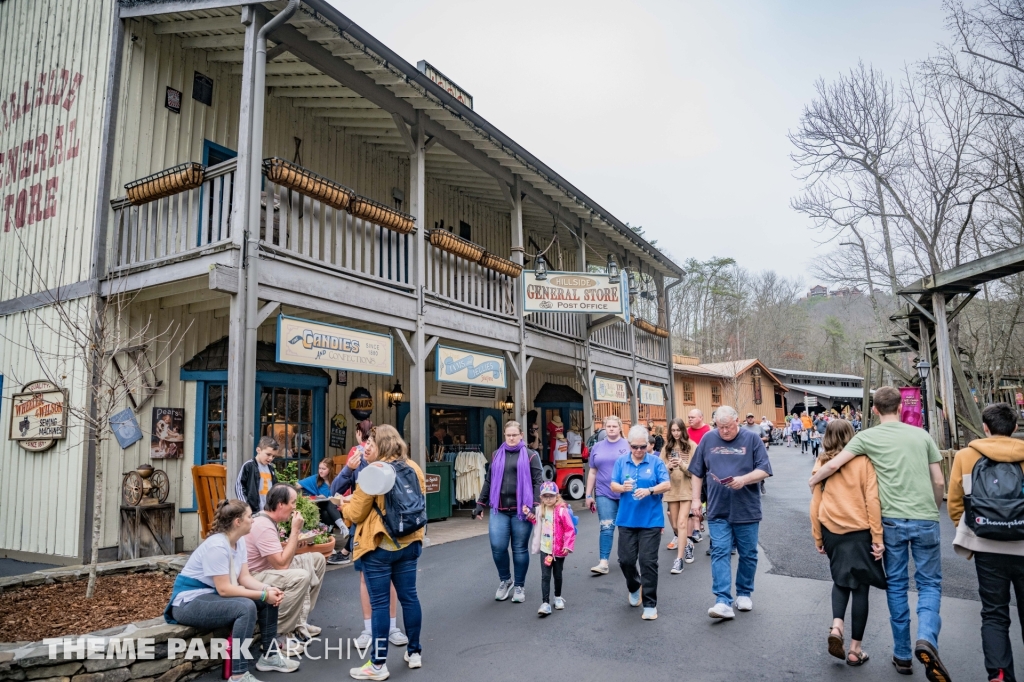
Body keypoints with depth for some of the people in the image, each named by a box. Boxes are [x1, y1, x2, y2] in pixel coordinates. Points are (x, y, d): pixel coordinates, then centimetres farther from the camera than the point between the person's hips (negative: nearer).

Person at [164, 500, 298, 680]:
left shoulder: (239, 541, 2)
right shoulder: (216, 546, -26)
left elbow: (244, 577, 0)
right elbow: (224, 589, -28)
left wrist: (267, 589, -18)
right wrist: (263, 595, -26)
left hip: (212, 595, 9)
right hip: (190, 603, -9)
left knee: (270, 599, -1)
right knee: (246, 607, -32)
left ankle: (268, 655, 12)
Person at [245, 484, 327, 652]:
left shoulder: (267, 520, 6)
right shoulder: (264, 526, -25)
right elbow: (282, 564, -27)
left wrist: (295, 540, -3)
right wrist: (295, 531, -22)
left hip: (268, 568, 11)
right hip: (253, 578, -11)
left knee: (317, 559, 8)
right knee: (301, 577, -33)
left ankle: (299, 620, 10)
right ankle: (278, 635, -16)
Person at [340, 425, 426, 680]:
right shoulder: (414, 468, 2)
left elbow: (357, 513, -9)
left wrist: (344, 507, 12)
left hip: (379, 546, -6)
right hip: (408, 543, 6)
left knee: (380, 603, 1)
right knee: (409, 596, 14)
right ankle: (415, 652, 25)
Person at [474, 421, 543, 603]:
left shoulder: (530, 456, 2)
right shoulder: (497, 455, 13)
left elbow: (538, 482, -3)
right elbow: (488, 481, 17)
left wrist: (534, 506, -13)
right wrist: (480, 504, 12)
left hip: (521, 510, -3)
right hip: (499, 509, 3)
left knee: (520, 549, 5)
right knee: (497, 547, -5)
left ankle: (519, 586, 22)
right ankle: (505, 581, 20)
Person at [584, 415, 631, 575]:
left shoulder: (629, 445, 0)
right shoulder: (597, 447, 8)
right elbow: (592, 472, 11)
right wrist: (588, 495, 9)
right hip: (604, 494, 1)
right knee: (606, 528, -6)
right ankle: (603, 562, -6)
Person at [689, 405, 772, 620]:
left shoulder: (752, 439, -2)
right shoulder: (708, 439, 4)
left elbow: (764, 470, -4)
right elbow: (697, 472, 10)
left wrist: (744, 479, -21)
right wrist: (695, 499, 6)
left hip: (747, 510, 0)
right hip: (718, 511, 1)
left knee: (748, 554, 11)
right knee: (719, 553, -6)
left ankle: (744, 594, 30)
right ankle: (723, 602, -7)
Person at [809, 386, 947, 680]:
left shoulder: (867, 437, -1)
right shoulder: (922, 435, 7)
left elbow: (833, 465, -8)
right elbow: (939, 482, 8)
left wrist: (813, 480, 12)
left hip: (892, 520, -1)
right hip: (925, 520, 1)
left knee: (896, 585, 13)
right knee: (929, 583, 12)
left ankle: (902, 655, 19)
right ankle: (927, 639, -13)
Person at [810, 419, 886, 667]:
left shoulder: (821, 463, -1)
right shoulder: (863, 461, -6)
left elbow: (815, 503, 1)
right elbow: (872, 500, -10)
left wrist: (817, 537, 11)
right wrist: (878, 537, -4)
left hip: (832, 530, 2)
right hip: (859, 531, -2)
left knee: (840, 579, 22)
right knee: (860, 587, 9)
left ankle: (836, 627, 1)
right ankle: (855, 650, 13)